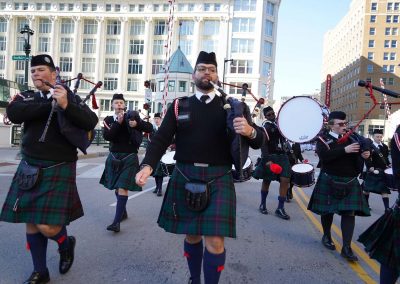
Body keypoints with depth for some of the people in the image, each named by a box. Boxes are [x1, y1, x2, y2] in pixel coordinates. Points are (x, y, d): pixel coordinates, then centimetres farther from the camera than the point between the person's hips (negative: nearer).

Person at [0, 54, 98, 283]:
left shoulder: (70, 97, -3)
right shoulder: (26, 97, 8)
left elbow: (90, 122, -17)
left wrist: (65, 105, -31)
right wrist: (50, 105, -17)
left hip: (58, 170, -4)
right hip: (29, 169, 5)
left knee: (47, 226, -8)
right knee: (31, 223, 9)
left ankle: (66, 243, 26)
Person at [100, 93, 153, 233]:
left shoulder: (131, 116, -1)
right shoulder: (108, 120, 5)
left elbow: (150, 127, -6)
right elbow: (107, 136, -11)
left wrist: (137, 124, -23)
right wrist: (118, 122, -17)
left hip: (129, 157, -4)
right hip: (114, 156, 4)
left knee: (123, 188, -11)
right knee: (116, 187, 15)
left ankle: (117, 221, -10)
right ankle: (123, 212, 35)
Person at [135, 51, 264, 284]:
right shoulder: (179, 106, 7)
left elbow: (259, 140, 0)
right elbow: (161, 139, 1)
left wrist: (250, 131, -25)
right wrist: (148, 165, -17)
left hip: (218, 180, -1)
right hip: (185, 178, 2)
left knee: (215, 240, -6)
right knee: (191, 235, 15)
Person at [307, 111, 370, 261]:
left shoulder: (351, 138, 9)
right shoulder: (323, 139, -5)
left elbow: (361, 151, 12)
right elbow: (324, 156, -22)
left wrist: (365, 154, -12)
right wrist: (344, 150, -28)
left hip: (350, 182, 4)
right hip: (330, 182, -3)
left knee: (349, 213, -2)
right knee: (327, 211, 10)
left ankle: (347, 248, 3)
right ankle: (327, 236, 34)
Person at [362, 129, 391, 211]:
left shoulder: (385, 147, 7)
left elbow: (386, 158, 17)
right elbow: (367, 159, -16)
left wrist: (388, 164, 2)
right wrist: (371, 168, -24)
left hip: (383, 172, 4)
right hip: (372, 172, -3)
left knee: (384, 190, 0)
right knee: (367, 189, 11)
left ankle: (387, 208, 2)